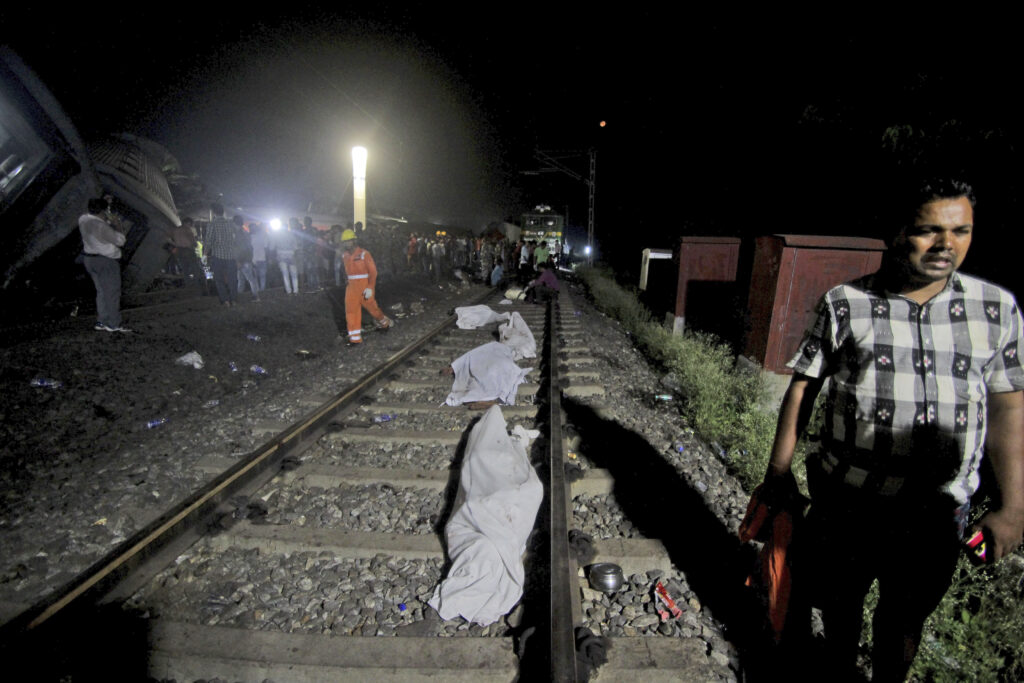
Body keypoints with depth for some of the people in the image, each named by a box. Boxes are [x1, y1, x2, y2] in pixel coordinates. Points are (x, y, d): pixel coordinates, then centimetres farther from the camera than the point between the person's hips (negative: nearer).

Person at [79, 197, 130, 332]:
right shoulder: (101, 226, -24)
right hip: (106, 261, -9)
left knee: (102, 291, 16)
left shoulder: (83, 219, 1)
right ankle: (113, 324, 3)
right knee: (112, 292, 0)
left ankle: (101, 322, 18)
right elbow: (120, 240, -16)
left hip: (89, 259, 9)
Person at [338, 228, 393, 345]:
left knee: (372, 307, 9)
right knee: (351, 310, -3)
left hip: (365, 286, -5)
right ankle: (355, 338, 2)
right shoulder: (344, 255, 7)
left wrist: (370, 288, -17)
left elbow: (373, 271, -12)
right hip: (352, 286, 5)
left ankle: (386, 322, 38)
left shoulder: (364, 254, -11)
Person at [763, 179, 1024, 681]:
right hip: (847, 500, -1)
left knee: (904, 614, 20)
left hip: (937, 512, 2)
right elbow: (803, 385, -3)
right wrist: (779, 467, -3)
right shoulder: (844, 305, -7)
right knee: (840, 596, 19)